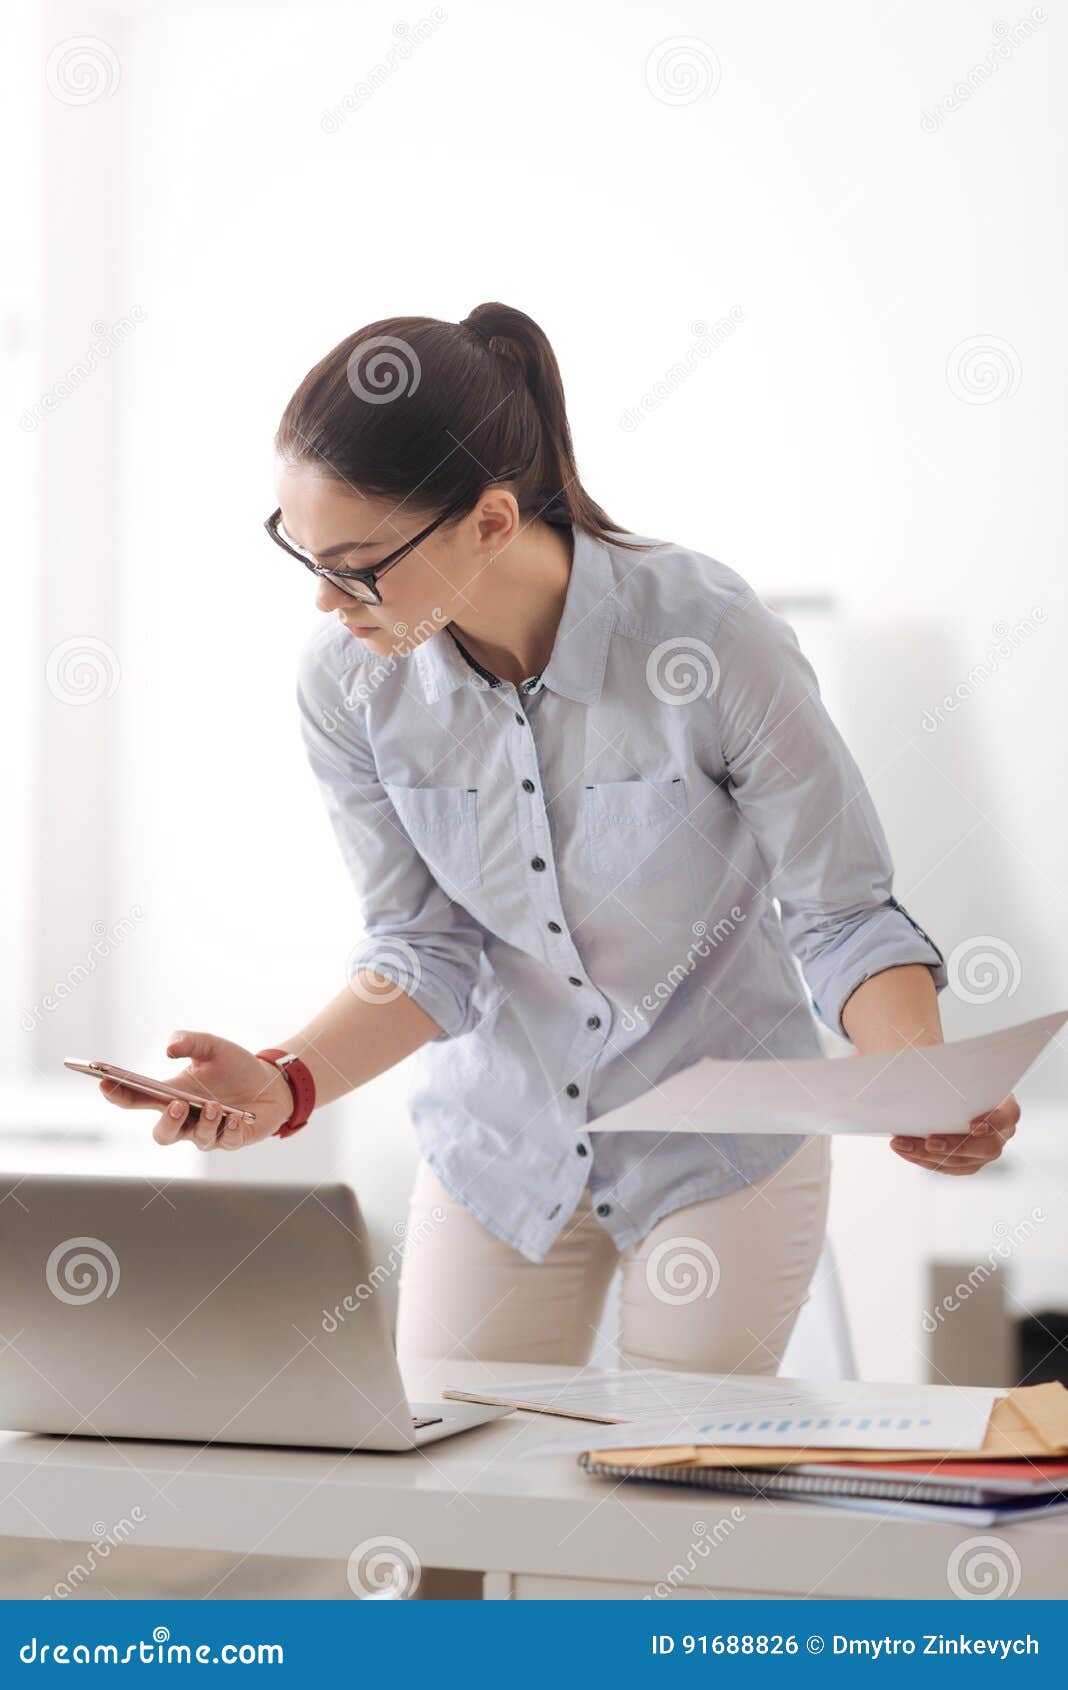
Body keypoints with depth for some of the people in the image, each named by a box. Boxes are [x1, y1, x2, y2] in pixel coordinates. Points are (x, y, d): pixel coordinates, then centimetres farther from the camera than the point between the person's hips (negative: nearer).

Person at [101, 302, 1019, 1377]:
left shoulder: (711, 634, -25)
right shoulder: (347, 680, -15)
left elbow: (845, 916, -17)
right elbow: (426, 949, -8)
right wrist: (286, 1082, -25)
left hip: (720, 1143, -2)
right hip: (502, 1143, 3)